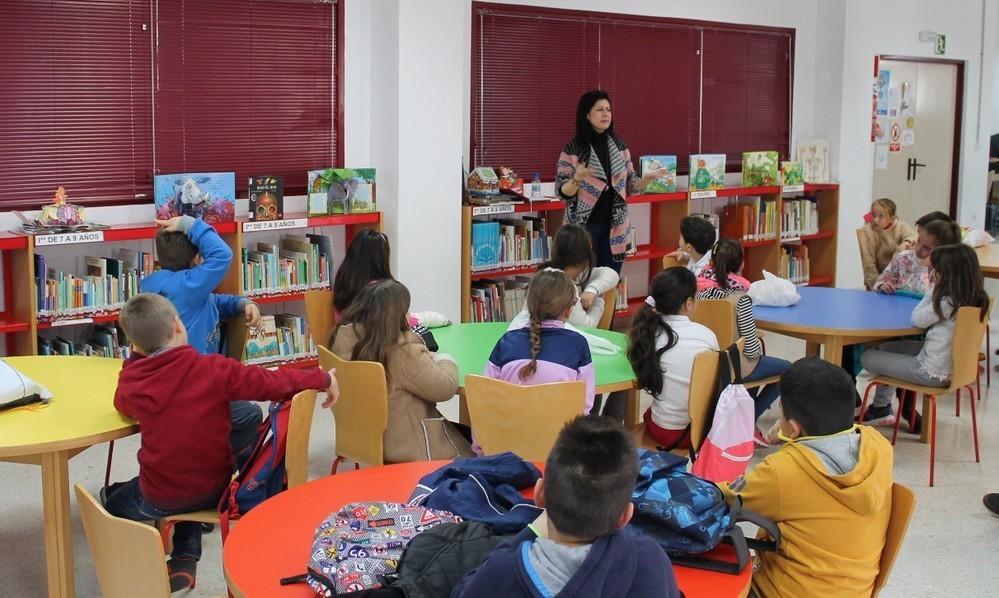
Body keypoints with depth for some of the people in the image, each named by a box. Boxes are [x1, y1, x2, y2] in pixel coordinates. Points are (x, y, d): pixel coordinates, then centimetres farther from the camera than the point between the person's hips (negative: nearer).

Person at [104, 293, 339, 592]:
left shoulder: (131, 384, -12)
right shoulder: (214, 369, -17)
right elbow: (274, 382, -14)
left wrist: (137, 357, 14)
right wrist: (323, 378, -1)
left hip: (160, 499, -1)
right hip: (214, 489, 1)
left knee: (111, 500, 28)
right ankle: (186, 560, 21)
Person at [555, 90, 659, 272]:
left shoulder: (620, 147, 7)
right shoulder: (573, 149, -7)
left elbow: (630, 186, 11)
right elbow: (562, 192, -8)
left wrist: (646, 179, -10)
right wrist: (577, 179, -28)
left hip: (614, 226, 4)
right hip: (584, 226, -4)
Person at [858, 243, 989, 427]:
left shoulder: (947, 303, -26)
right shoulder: (974, 300, -1)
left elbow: (917, 319, -10)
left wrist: (935, 290, -9)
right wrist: (937, 290, 1)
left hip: (933, 373, -10)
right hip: (954, 366, 10)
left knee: (867, 357, 7)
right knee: (886, 347, 27)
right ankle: (881, 408, 33)